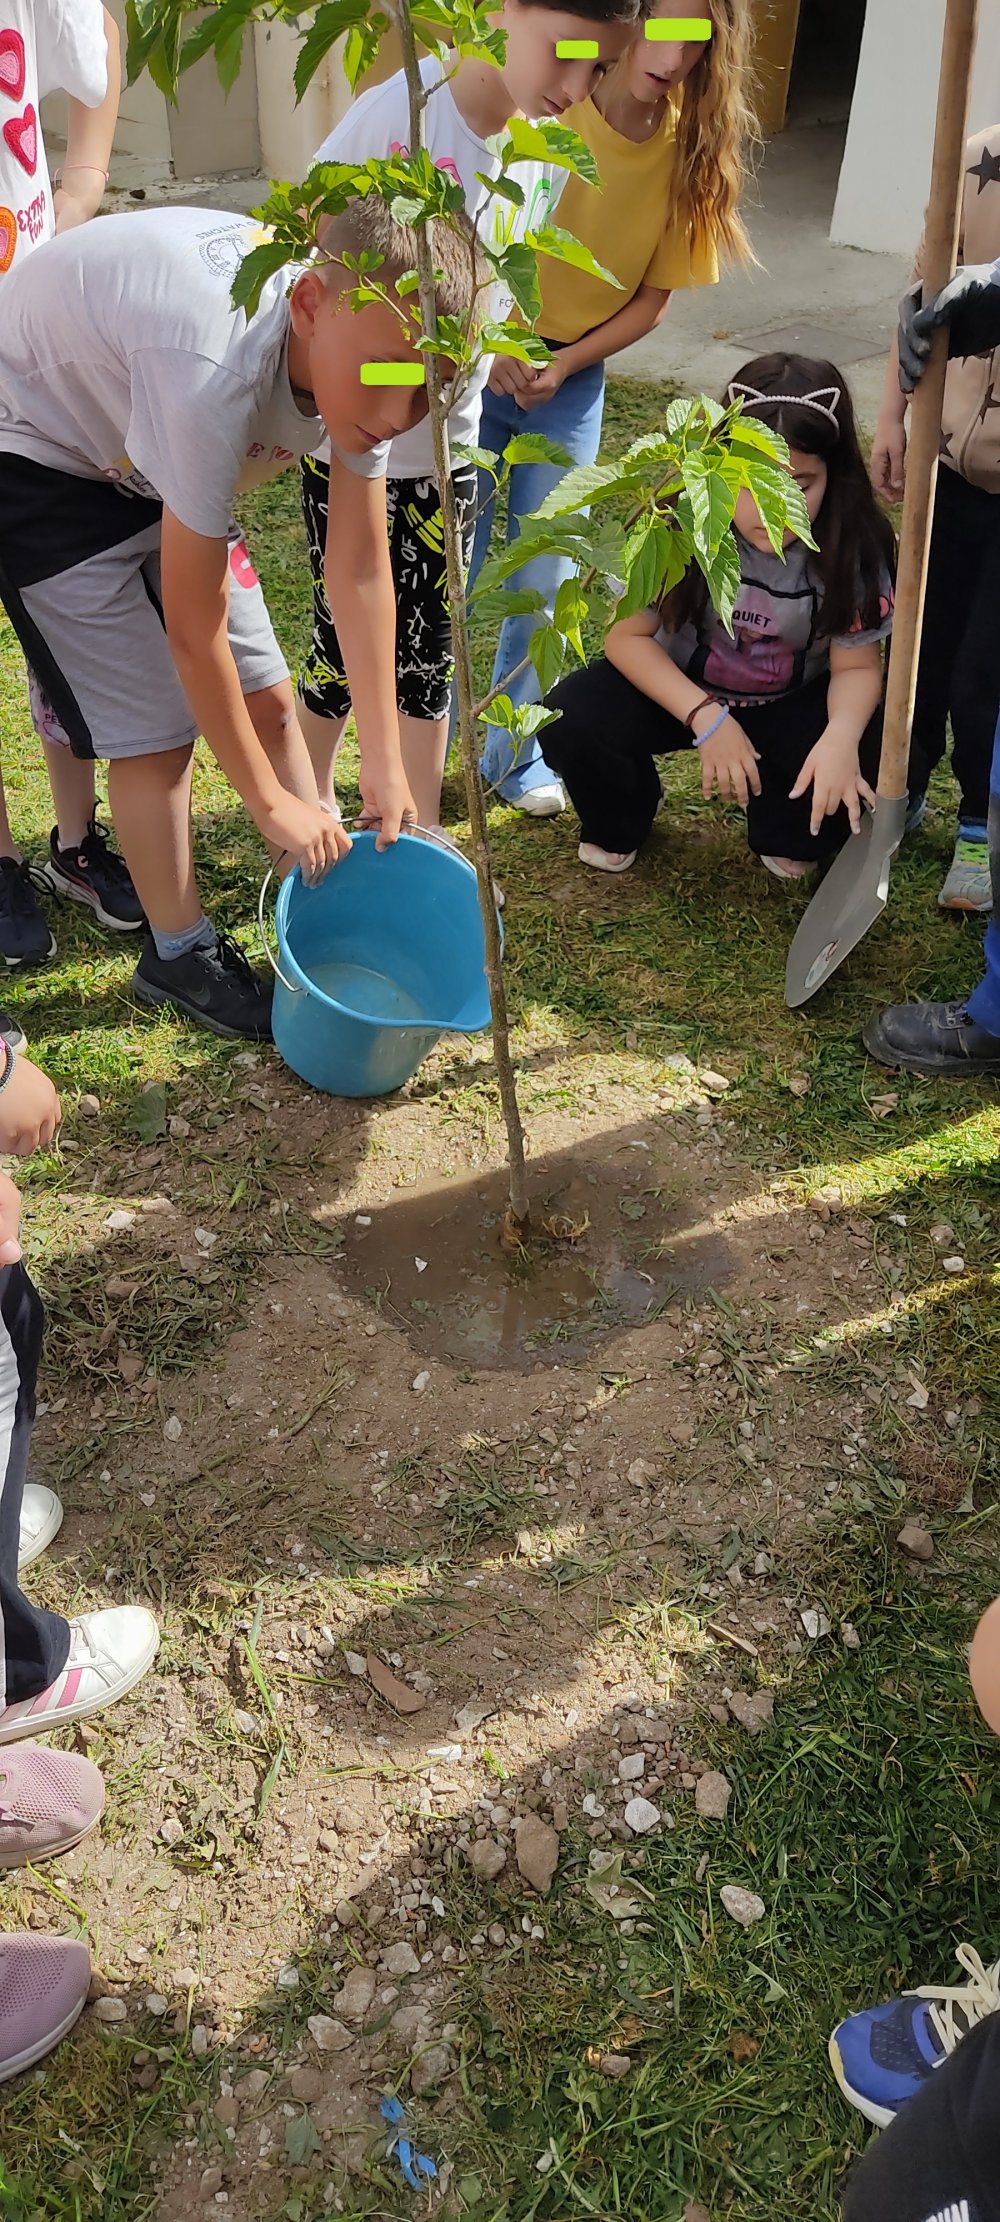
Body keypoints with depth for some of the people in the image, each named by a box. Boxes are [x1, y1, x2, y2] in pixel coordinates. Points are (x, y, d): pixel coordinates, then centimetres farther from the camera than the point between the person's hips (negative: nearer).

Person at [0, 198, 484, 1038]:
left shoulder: (361, 342, -20)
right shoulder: (216, 375, -41)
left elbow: (362, 570, -12)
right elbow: (195, 631, -31)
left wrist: (385, 764, -13)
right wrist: (270, 801, -21)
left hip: (148, 448, 7)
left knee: (268, 698, 5)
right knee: (154, 726, -8)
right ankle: (179, 955, 12)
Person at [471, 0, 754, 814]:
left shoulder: (690, 149, -8)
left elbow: (653, 297, -1)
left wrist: (562, 365, -15)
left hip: (571, 384, 3)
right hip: (477, 366, -2)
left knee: (543, 585, 6)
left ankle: (512, 751, 26)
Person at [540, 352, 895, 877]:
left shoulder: (854, 546, -22)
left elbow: (856, 665, -16)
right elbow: (628, 637, -17)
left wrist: (841, 735, -39)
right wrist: (705, 716, -31)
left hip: (793, 706, 1)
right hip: (681, 690, 0)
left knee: (868, 753, -29)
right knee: (570, 720, -26)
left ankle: (789, 835, 7)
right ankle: (618, 825, 8)